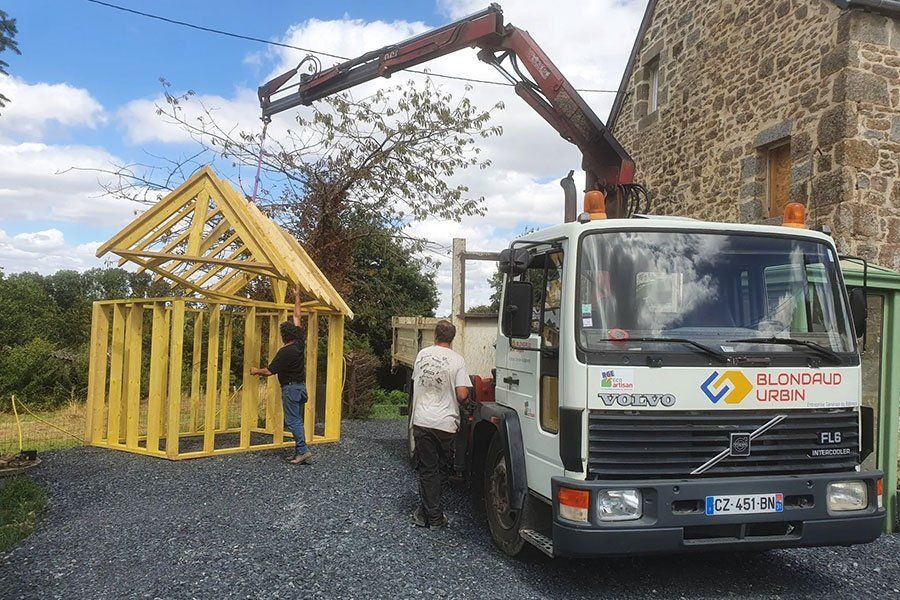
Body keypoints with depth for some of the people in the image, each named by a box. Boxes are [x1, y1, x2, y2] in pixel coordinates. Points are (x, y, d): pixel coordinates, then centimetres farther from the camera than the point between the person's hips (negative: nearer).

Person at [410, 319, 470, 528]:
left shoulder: (422, 354, 4)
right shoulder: (456, 360, -7)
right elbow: (462, 394, -12)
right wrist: (464, 401, 11)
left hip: (421, 421, 2)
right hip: (445, 423, -2)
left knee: (427, 469, 8)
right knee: (441, 469, 15)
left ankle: (432, 516, 8)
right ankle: (427, 510, 18)